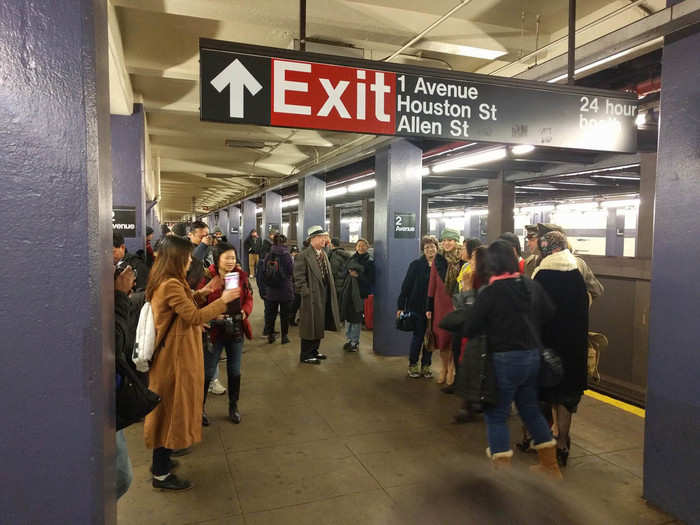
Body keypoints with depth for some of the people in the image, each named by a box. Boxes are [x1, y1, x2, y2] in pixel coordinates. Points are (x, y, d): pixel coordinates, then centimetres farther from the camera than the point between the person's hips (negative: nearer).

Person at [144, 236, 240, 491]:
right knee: (173, 409, 1)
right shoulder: (171, 285, -24)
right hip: (176, 357, -10)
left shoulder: (163, 282, 8)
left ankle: (161, 461, 37)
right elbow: (194, 317, -25)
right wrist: (222, 300, -18)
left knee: (168, 408, 22)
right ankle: (161, 475, 15)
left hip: (169, 354, 11)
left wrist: (199, 294, 6)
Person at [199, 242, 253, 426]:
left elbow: (249, 298, 7)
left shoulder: (241, 275, 0)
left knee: (235, 370, 16)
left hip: (236, 330, 4)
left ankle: (233, 406, 33)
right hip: (214, 330, -4)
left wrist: (245, 311, -11)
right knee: (208, 372, 7)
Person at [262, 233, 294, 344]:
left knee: (270, 312, 14)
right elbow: (291, 271, -8)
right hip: (285, 289, -3)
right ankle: (284, 336, 14)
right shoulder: (286, 255, -14)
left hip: (271, 290, 3)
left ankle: (270, 335, 20)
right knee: (284, 314, 8)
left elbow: (264, 271, 4)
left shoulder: (268, 256, -3)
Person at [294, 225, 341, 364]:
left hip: (324, 296, 8)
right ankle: (305, 355, 14)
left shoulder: (324, 254, 13)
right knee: (310, 326, 1)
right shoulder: (303, 256, -13)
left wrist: (331, 293, 11)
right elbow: (299, 279, -15)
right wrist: (307, 293, -18)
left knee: (319, 326, 17)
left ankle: (314, 351, 31)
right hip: (312, 297, -8)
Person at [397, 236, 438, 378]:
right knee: (418, 336, 4)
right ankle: (413, 365, 20)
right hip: (417, 307, -2)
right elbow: (406, 285, -2)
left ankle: (426, 365, 23)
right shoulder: (416, 265, -2)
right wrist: (400, 306, -5)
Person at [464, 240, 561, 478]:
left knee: (496, 414, 7)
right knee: (530, 409, 22)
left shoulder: (489, 293, -17)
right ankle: (550, 464, 34)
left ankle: (501, 466, 8)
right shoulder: (533, 287, 1)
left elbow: (472, 329, -13)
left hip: (505, 360, -6)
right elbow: (549, 314, 13)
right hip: (532, 355, 7)